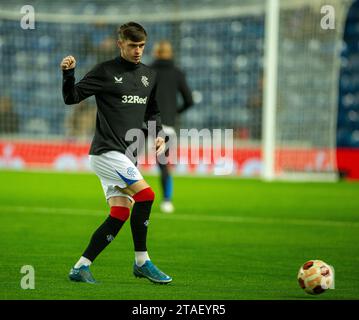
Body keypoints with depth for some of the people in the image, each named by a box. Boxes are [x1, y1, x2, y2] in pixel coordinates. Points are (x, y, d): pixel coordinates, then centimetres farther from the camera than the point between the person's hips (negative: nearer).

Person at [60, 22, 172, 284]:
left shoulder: (149, 75, 13)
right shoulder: (106, 71, -5)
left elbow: (152, 111, 25)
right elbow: (72, 98, -6)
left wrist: (158, 135, 9)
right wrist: (68, 73, -23)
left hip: (127, 157, 7)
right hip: (107, 151, -7)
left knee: (119, 215, -1)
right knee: (145, 194, -18)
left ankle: (81, 267, 5)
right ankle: (142, 262, -7)